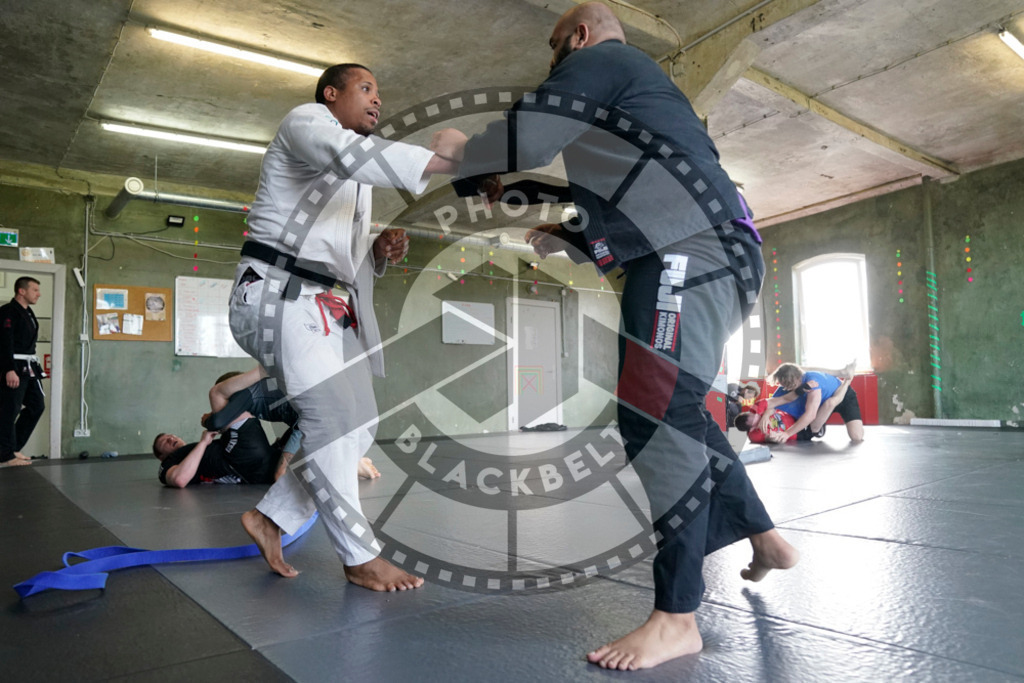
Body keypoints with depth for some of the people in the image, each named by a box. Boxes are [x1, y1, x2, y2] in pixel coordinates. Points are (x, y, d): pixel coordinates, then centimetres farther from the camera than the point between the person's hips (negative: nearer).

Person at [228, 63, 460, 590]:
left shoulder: (357, 181, 25)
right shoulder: (306, 120, -1)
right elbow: (352, 154, -26)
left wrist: (381, 251, 2)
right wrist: (454, 162, -33)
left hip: (328, 305, 9)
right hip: (278, 293, -9)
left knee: (357, 426, 3)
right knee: (330, 418, -15)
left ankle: (269, 518, 16)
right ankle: (360, 557, -4)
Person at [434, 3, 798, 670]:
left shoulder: (598, 59, 3)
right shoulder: (634, 86, 32)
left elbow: (527, 137, -8)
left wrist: (460, 151, 11)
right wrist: (565, 236, 32)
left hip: (695, 254, -11)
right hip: (705, 256, 11)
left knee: (655, 417, -18)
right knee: (676, 413, 18)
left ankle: (676, 617, -12)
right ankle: (767, 540, 30)